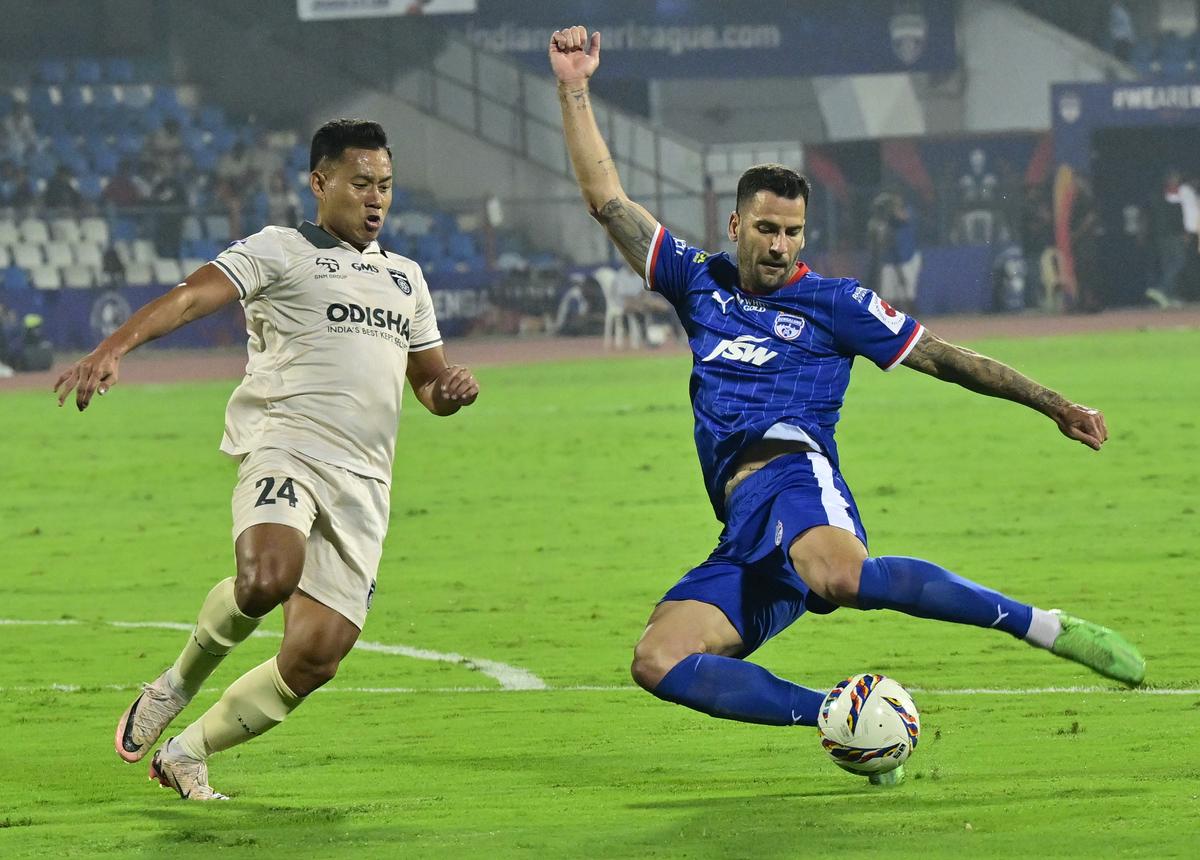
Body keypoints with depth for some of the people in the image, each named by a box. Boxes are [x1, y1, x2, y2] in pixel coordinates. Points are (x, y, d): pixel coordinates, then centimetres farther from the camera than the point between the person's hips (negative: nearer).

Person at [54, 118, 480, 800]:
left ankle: (186, 753, 14)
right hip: (284, 448, -6)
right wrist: (114, 348, -28)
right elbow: (192, 296, -10)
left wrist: (451, 390, 8)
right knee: (268, 577, -35)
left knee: (316, 657, -5)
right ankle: (177, 685, -6)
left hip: (363, 484, 6)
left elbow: (430, 382, 34)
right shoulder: (281, 252, 5)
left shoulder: (404, 276, 25)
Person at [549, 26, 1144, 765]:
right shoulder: (700, 282, 23)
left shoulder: (831, 303, 13)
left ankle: (1050, 628, -33)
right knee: (658, 661, -19)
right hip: (747, 534, 5)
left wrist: (1050, 403, 13)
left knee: (840, 576, -42)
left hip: (790, 470, -5)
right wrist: (575, 91, 17)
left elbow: (943, 358, 16)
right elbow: (608, 200, 23)